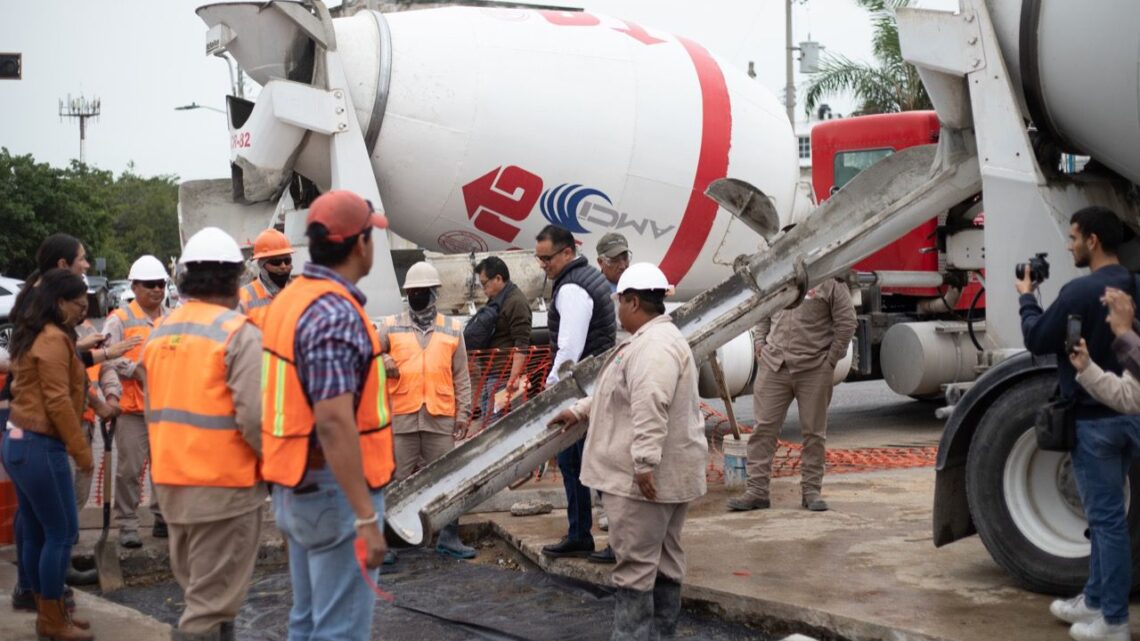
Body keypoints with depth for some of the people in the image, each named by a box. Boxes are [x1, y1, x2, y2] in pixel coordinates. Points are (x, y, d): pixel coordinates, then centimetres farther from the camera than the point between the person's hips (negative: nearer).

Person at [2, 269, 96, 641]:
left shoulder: (33, 335, 15)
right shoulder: (54, 339, -15)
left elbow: (41, 392, 12)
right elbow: (58, 402, -18)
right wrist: (81, 452, -13)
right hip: (40, 447, -10)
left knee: (34, 533, 13)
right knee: (62, 533, -2)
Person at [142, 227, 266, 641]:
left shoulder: (160, 332, 10)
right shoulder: (238, 332, -14)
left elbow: (154, 411, 14)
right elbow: (254, 417, -20)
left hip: (170, 483, 8)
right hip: (223, 486, -7)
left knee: (198, 591, 21)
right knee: (212, 602, -1)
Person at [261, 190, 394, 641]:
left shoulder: (290, 299, 9)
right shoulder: (336, 313, -20)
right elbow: (334, 423, -27)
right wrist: (366, 517, -26)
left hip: (297, 486, 10)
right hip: (336, 490, -10)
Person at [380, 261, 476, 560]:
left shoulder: (452, 329, 11)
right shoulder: (391, 327, 8)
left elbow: (461, 377, 12)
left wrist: (463, 413, 6)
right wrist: (383, 363, -7)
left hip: (440, 416, 1)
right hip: (401, 415, -1)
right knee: (398, 479, 4)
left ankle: (449, 537, 13)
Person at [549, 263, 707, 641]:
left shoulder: (654, 345, -19)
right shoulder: (656, 339, 19)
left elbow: (650, 407, -30)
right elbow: (621, 392, 31)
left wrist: (644, 462, -33)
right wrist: (579, 412, 36)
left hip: (648, 476, -11)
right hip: (667, 474, 11)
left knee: (635, 562, -7)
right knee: (664, 559, 15)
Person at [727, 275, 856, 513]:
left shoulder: (831, 283, -4)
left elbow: (847, 323, -4)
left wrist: (830, 360, -4)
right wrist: (760, 342, 8)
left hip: (814, 370, -3)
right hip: (774, 365, 3)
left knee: (814, 431, 5)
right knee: (764, 426, 0)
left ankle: (811, 490, 16)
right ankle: (757, 490, 4)